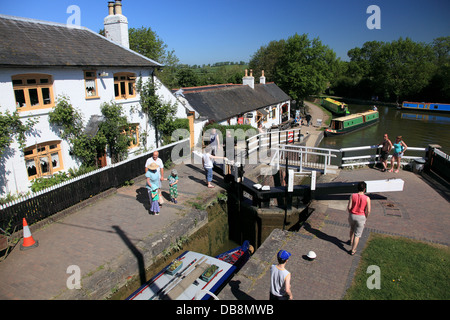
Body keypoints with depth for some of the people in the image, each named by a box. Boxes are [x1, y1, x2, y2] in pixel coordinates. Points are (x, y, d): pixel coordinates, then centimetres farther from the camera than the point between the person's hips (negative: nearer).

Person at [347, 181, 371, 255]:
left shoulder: (352, 196, -11)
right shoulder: (367, 198, -14)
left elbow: (349, 207, -12)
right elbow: (368, 211, -12)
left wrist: (350, 213, 7)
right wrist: (365, 218, 4)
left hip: (352, 215, 2)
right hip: (361, 217, -2)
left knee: (352, 228, 31)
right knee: (357, 234, 10)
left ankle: (351, 241, 51)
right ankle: (353, 250, 15)